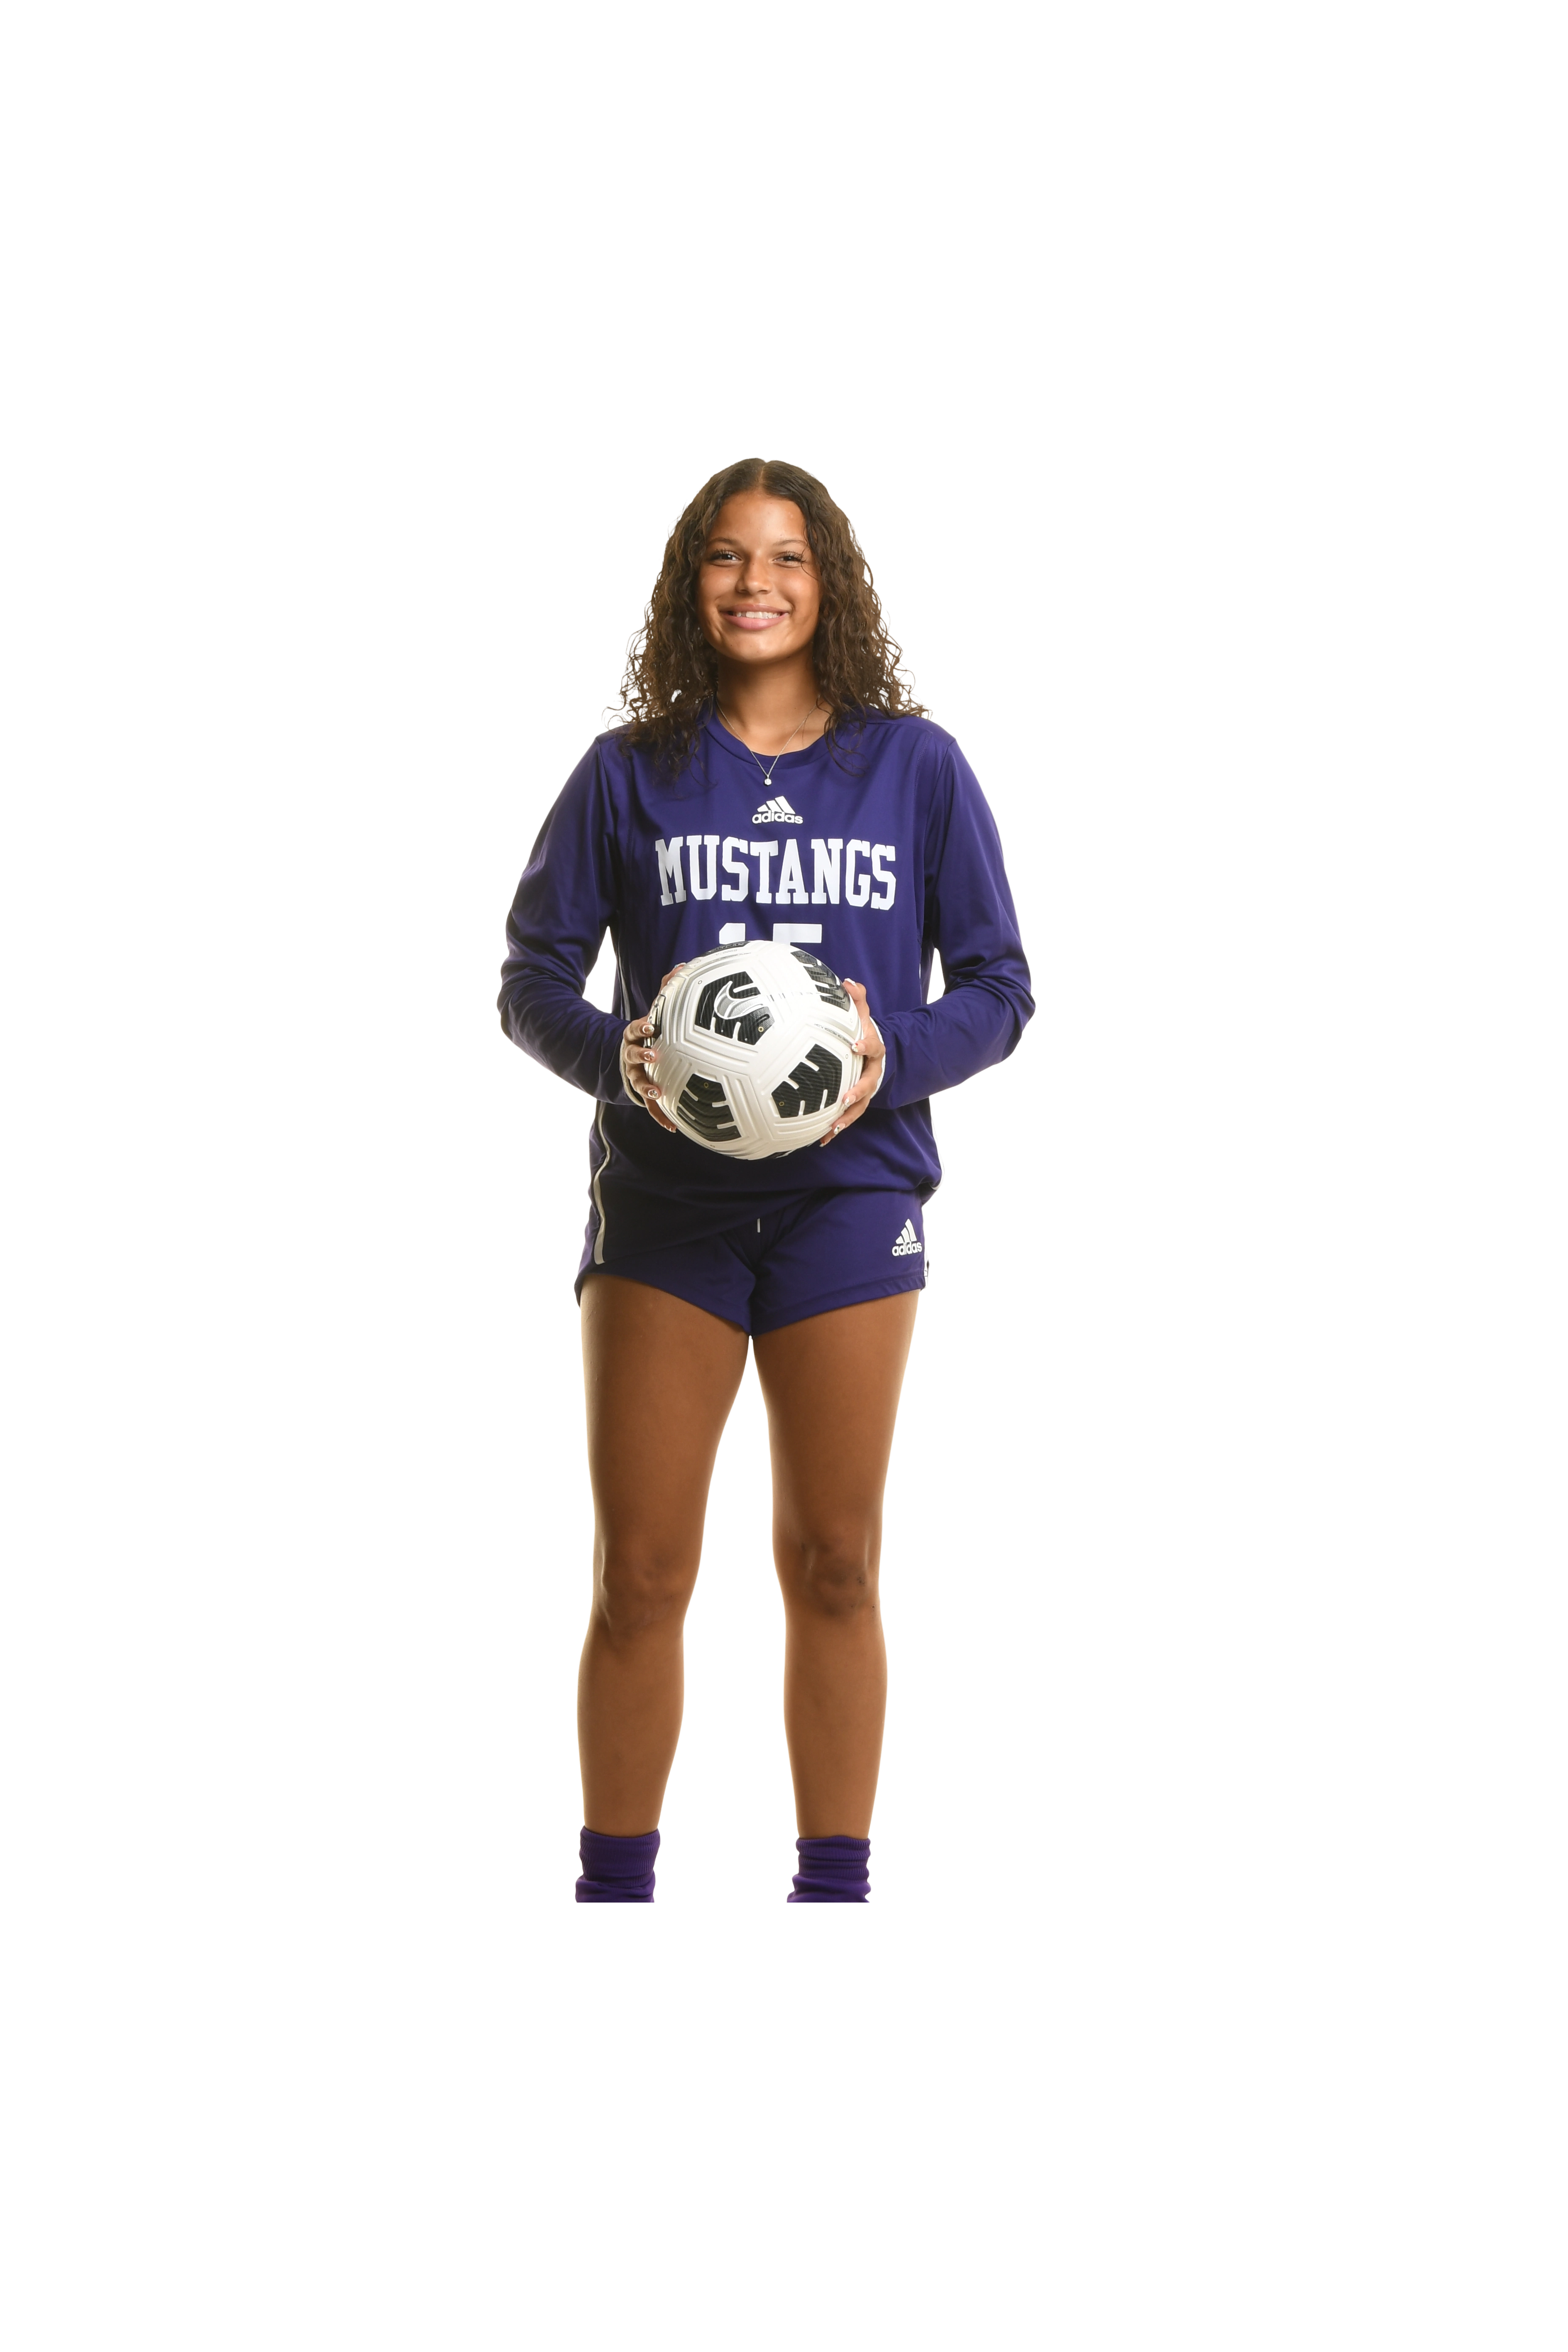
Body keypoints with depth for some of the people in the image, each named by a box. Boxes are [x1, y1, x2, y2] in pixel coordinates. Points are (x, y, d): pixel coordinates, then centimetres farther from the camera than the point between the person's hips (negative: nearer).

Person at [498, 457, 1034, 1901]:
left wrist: (894, 1056, -14)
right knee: (639, 1574, -2)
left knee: (833, 1565, 5)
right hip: (663, 1198, 0)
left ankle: (835, 1889, 13)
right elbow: (533, 977, 5)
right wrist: (616, 1057, -16)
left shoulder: (917, 767, 4)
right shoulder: (630, 771, 3)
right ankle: (615, 1887, 8)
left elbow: (999, 987, 5)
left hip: (850, 1194, 0)